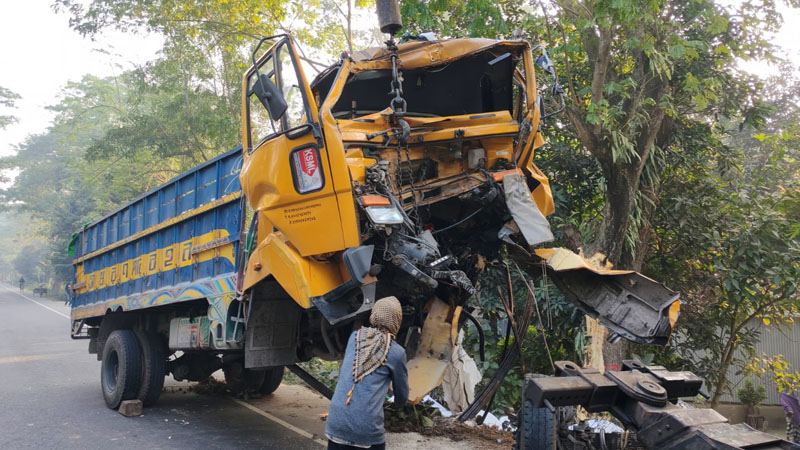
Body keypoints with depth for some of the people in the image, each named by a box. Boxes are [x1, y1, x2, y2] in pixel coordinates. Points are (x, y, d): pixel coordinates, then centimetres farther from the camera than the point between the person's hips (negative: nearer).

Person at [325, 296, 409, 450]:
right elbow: (402, 398, 12)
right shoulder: (397, 352, -1)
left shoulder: (354, 337, 10)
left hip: (336, 421, 3)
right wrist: (398, 401, 35)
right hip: (368, 428, -3)